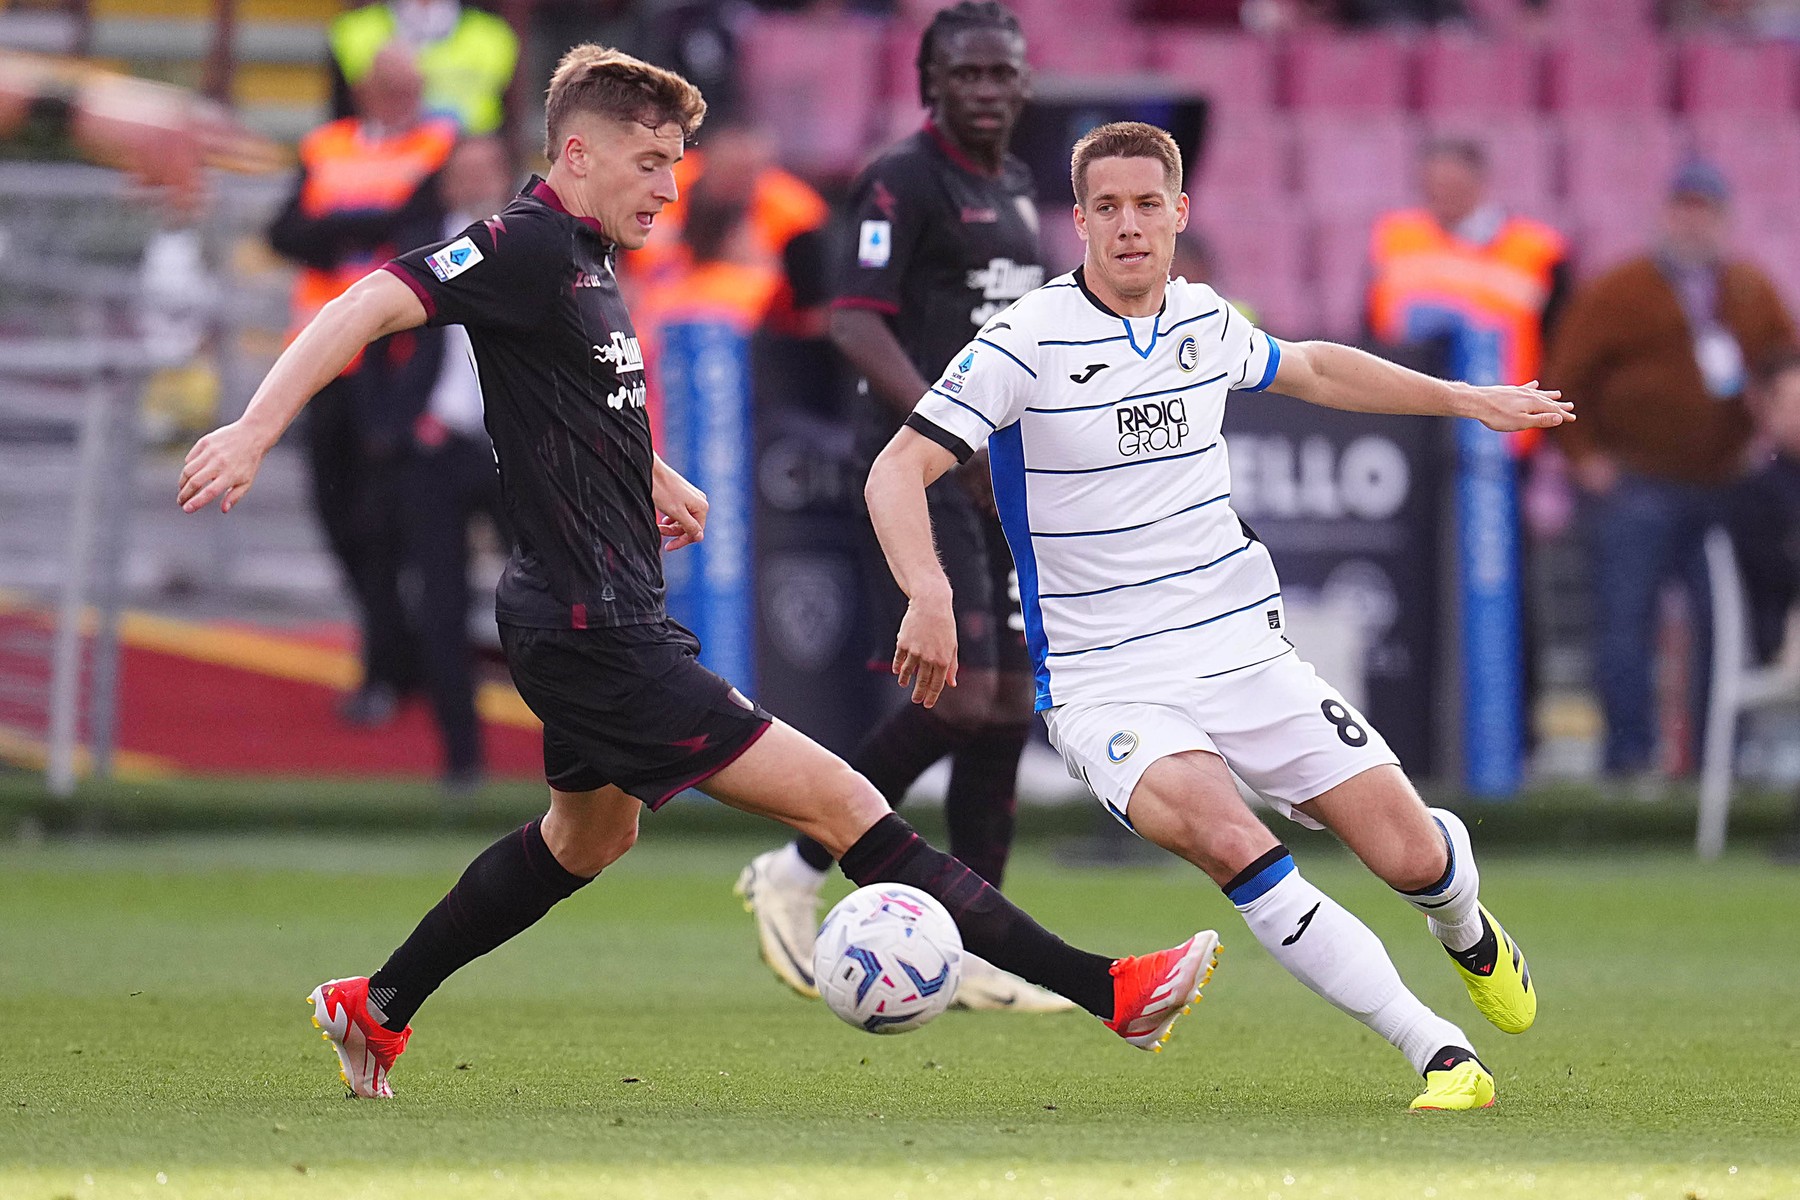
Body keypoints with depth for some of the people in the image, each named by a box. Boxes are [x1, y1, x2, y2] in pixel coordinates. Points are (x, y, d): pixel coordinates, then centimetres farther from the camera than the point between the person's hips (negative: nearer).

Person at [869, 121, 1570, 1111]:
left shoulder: (1206, 321, 6)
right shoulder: (1027, 343, -12)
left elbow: (1310, 368, 28)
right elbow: (898, 471, -17)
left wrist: (1465, 399, 31)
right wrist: (930, 593, -34)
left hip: (1243, 650, 5)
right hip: (1105, 685, -5)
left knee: (1411, 857, -4)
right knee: (1226, 836, -33)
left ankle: (1465, 928, 36)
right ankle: (1436, 1050, -26)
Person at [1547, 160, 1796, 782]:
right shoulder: (1616, 293, 0)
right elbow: (1564, 378, 0)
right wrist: (1585, 456, -7)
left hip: (1725, 490, 3)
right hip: (1636, 489, -3)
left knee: (1724, 628, 1)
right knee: (1627, 622, -5)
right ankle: (1630, 756, -1)